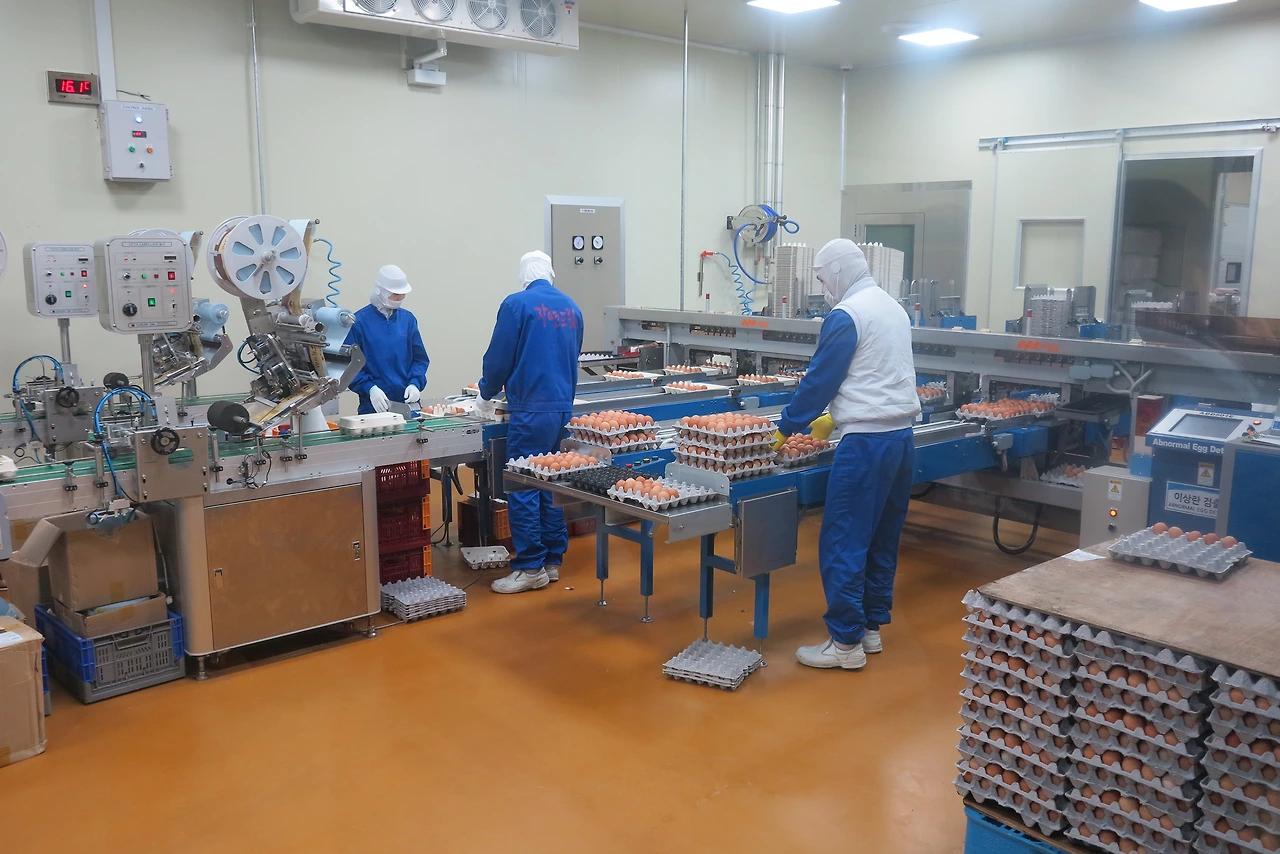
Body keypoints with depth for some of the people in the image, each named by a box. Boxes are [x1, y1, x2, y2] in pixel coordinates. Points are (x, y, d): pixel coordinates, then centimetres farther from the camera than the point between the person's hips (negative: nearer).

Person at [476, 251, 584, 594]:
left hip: (531, 410, -7)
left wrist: (487, 395, 12)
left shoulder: (517, 304, -7)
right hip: (564, 407, 7)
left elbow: (498, 358, -5)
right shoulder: (571, 307, 11)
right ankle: (552, 561, 18)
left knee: (523, 488, -1)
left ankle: (530, 568, 1)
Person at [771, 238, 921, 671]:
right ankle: (872, 627, 24)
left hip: (867, 442, -9)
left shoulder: (846, 315, -11)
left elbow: (819, 379, -10)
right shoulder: (893, 308, 16)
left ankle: (846, 643, 2)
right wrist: (834, 416, 29)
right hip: (901, 435, 9)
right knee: (883, 539, 15)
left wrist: (784, 428, 2)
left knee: (842, 543, -3)